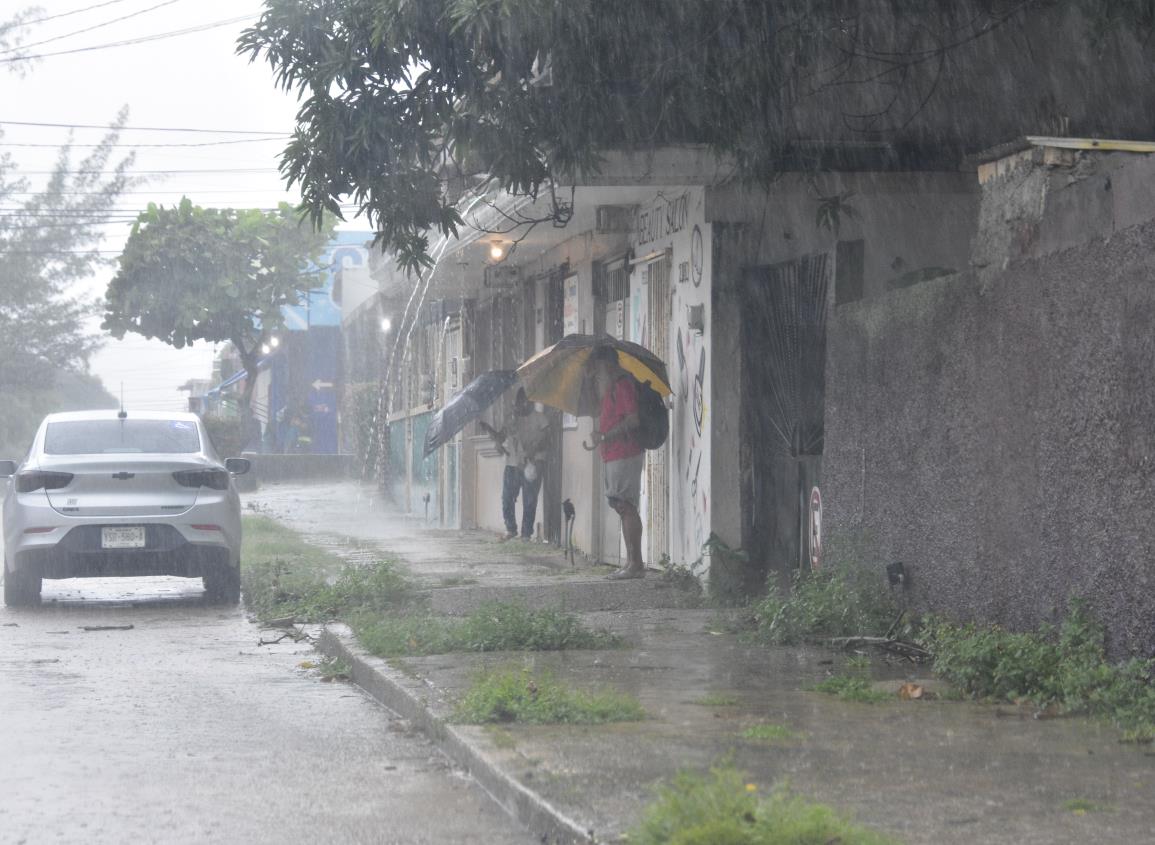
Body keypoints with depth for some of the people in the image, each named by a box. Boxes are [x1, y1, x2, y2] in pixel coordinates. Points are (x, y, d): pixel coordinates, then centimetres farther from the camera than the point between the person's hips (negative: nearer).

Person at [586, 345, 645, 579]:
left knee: (626, 507, -12)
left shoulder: (622, 385, -12)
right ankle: (631, 562, 13)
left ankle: (636, 564, -13)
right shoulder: (610, 387, 20)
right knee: (624, 508, 11)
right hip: (612, 457, 11)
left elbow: (633, 419, -21)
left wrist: (604, 437, -19)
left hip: (624, 455, -11)